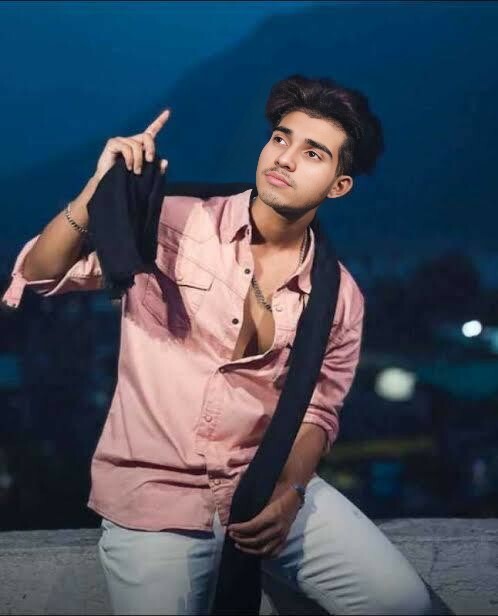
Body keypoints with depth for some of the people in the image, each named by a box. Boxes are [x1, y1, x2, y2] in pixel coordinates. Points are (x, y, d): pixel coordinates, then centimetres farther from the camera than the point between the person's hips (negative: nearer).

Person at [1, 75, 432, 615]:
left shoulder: (340, 296, 1)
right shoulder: (171, 226, -8)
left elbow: (316, 410, 9)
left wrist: (290, 490, -10)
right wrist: (97, 194, -27)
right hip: (154, 493, -2)